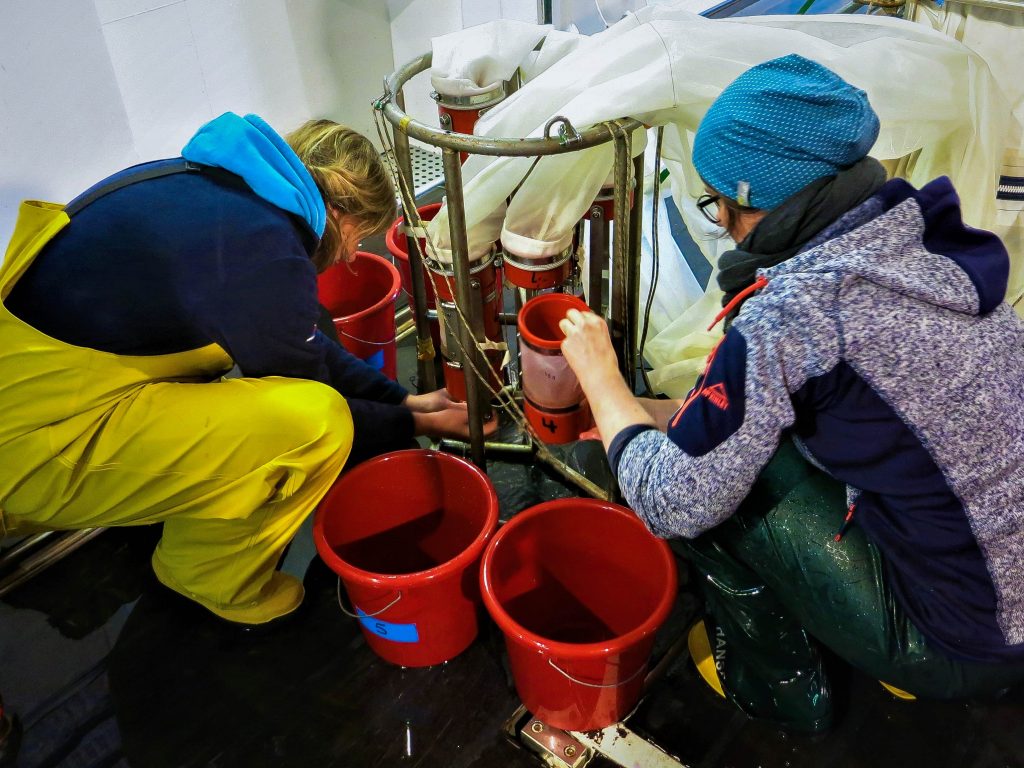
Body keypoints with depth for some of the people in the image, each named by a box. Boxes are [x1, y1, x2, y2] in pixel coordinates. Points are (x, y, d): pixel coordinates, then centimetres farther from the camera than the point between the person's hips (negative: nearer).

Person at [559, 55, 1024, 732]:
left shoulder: (791, 309, -27)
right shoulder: (915, 239, -2)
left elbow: (671, 501, -18)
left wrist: (601, 377, -5)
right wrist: (645, 411, 11)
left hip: (964, 645, -7)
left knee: (708, 478, -6)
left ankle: (776, 682, 18)